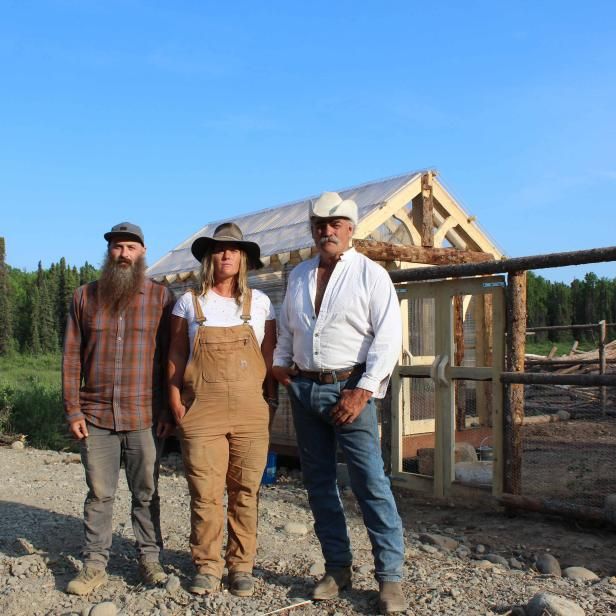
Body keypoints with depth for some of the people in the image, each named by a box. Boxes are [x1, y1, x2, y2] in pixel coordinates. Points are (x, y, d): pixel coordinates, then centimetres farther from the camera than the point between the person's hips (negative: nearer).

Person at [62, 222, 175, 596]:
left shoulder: (162, 297, 2)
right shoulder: (86, 297, 7)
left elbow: (171, 357, 1)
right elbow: (72, 357, 7)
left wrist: (169, 410, -3)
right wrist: (73, 410, 1)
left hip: (144, 417, -1)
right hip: (96, 416, 2)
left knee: (147, 493, 8)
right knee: (99, 494, 8)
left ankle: (150, 559, 21)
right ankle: (95, 565, 20)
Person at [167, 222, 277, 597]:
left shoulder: (260, 303, 7)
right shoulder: (189, 302, 7)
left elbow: (270, 358, 9)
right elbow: (176, 356, 7)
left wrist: (272, 403, 2)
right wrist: (176, 404, -1)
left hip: (251, 412, 1)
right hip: (202, 412, 0)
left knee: (245, 492, 6)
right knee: (205, 493, 1)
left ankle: (241, 567, 20)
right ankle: (207, 566, 17)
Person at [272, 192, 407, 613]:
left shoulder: (370, 274, -4)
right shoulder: (299, 275, 13)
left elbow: (389, 337, -10)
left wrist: (363, 391, -15)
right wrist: (281, 362, 6)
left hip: (348, 388, -5)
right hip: (304, 389, 6)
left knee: (372, 483, -7)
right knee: (319, 483, 11)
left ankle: (390, 576, 5)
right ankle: (338, 568, 24)